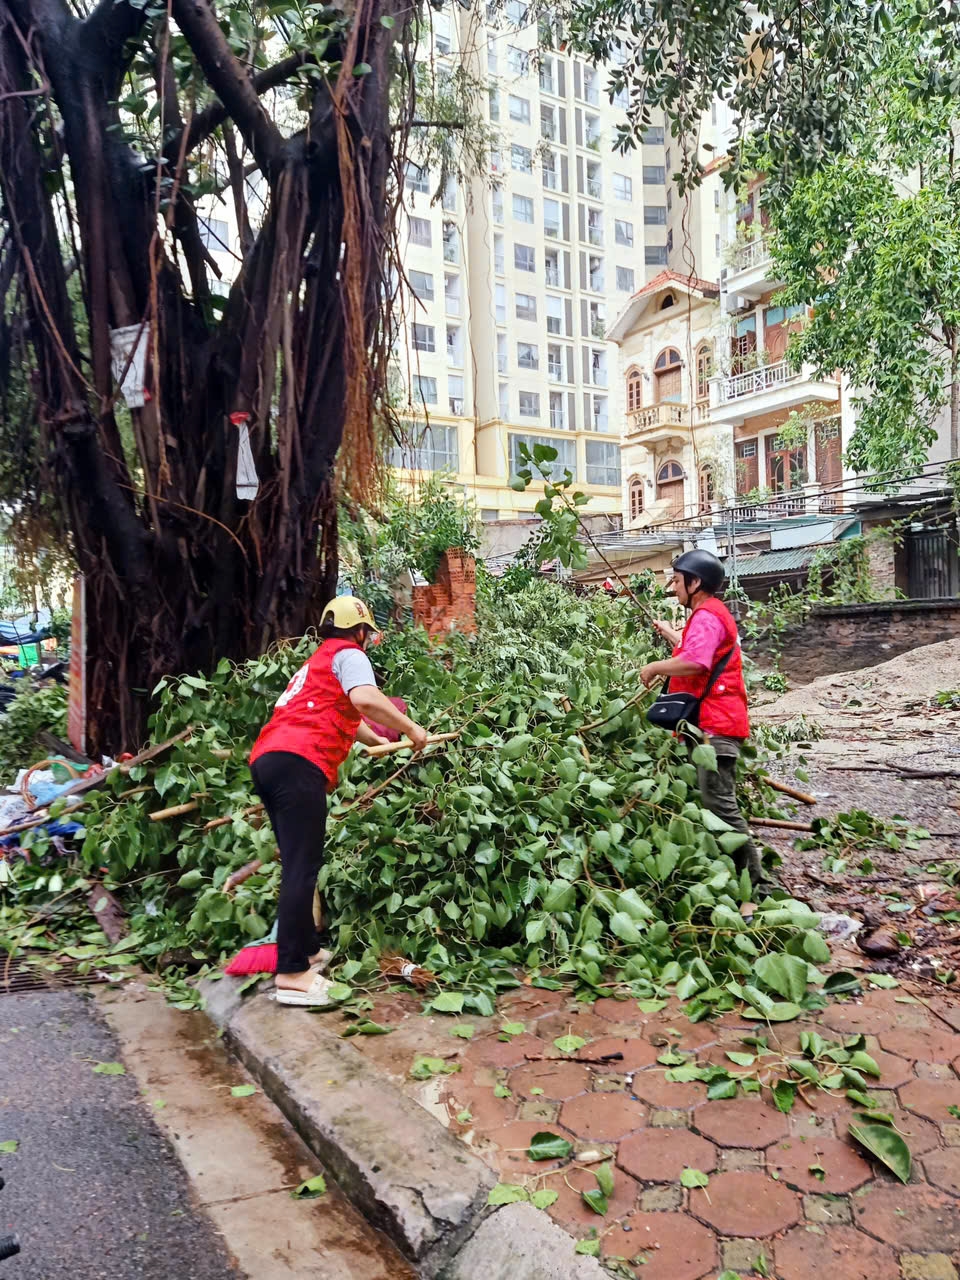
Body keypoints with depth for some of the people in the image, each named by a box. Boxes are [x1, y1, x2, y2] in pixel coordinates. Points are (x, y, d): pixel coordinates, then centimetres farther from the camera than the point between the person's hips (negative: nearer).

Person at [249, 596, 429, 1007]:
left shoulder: (317, 661, 33)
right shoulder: (348, 654, 6)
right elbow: (364, 699, -16)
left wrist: (376, 740, 62)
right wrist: (410, 728, -4)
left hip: (267, 759, 10)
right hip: (298, 763, -10)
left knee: (297, 863, 17)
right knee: (302, 868, -10)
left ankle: (306, 951, 26)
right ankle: (292, 975, -11)